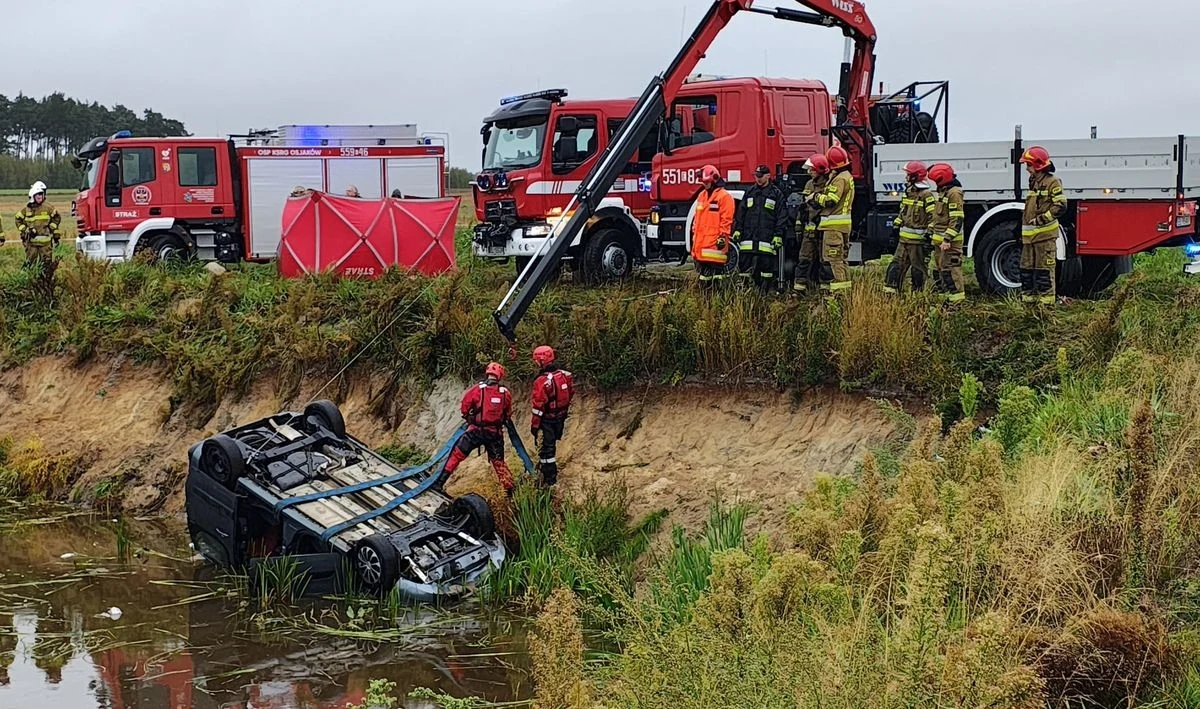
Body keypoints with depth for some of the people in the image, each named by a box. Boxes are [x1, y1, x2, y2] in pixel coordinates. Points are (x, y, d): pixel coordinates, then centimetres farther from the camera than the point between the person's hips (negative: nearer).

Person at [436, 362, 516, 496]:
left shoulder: (477, 389, -9)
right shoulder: (506, 393, -2)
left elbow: (464, 408, -2)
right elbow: (508, 414, 9)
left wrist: (469, 418, 17)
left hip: (476, 431, -2)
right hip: (496, 433, 2)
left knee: (457, 455, 7)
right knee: (499, 462, 16)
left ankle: (440, 482, 5)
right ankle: (510, 489, 12)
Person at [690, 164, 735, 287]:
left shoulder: (724, 196, -8)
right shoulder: (702, 195, 18)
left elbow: (726, 219, -13)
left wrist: (723, 236, -16)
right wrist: (694, 234, 21)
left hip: (715, 240, -8)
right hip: (701, 240, 8)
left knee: (716, 267, -9)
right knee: (703, 267, 13)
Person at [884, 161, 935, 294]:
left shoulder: (926, 195, -13)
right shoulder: (908, 192, 14)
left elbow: (933, 217, -16)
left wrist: (929, 234, -19)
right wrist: (895, 226, 21)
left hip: (918, 238, -8)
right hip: (904, 238, 8)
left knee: (918, 267, 2)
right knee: (898, 264, 8)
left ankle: (917, 292, 9)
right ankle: (891, 288, 11)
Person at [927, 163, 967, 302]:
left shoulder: (954, 193, -16)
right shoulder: (942, 192, 16)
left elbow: (957, 219, -22)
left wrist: (947, 239, -26)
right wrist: (930, 231, 24)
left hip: (950, 240, -10)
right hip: (940, 239, 10)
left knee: (950, 269, -10)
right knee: (939, 267, 16)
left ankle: (957, 298, -8)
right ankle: (943, 294, 24)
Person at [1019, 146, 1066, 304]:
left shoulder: (1052, 182, -6)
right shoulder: (1033, 183, 20)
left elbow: (1060, 206, -15)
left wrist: (1041, 219, -19)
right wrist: (1022, 233, 24)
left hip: (1045, 235, -9)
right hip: (1029, 236, 9)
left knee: (1044, 269, -6)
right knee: (1027, 268, 10)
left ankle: (1046, 299, -3)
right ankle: (1028, 297, 16)